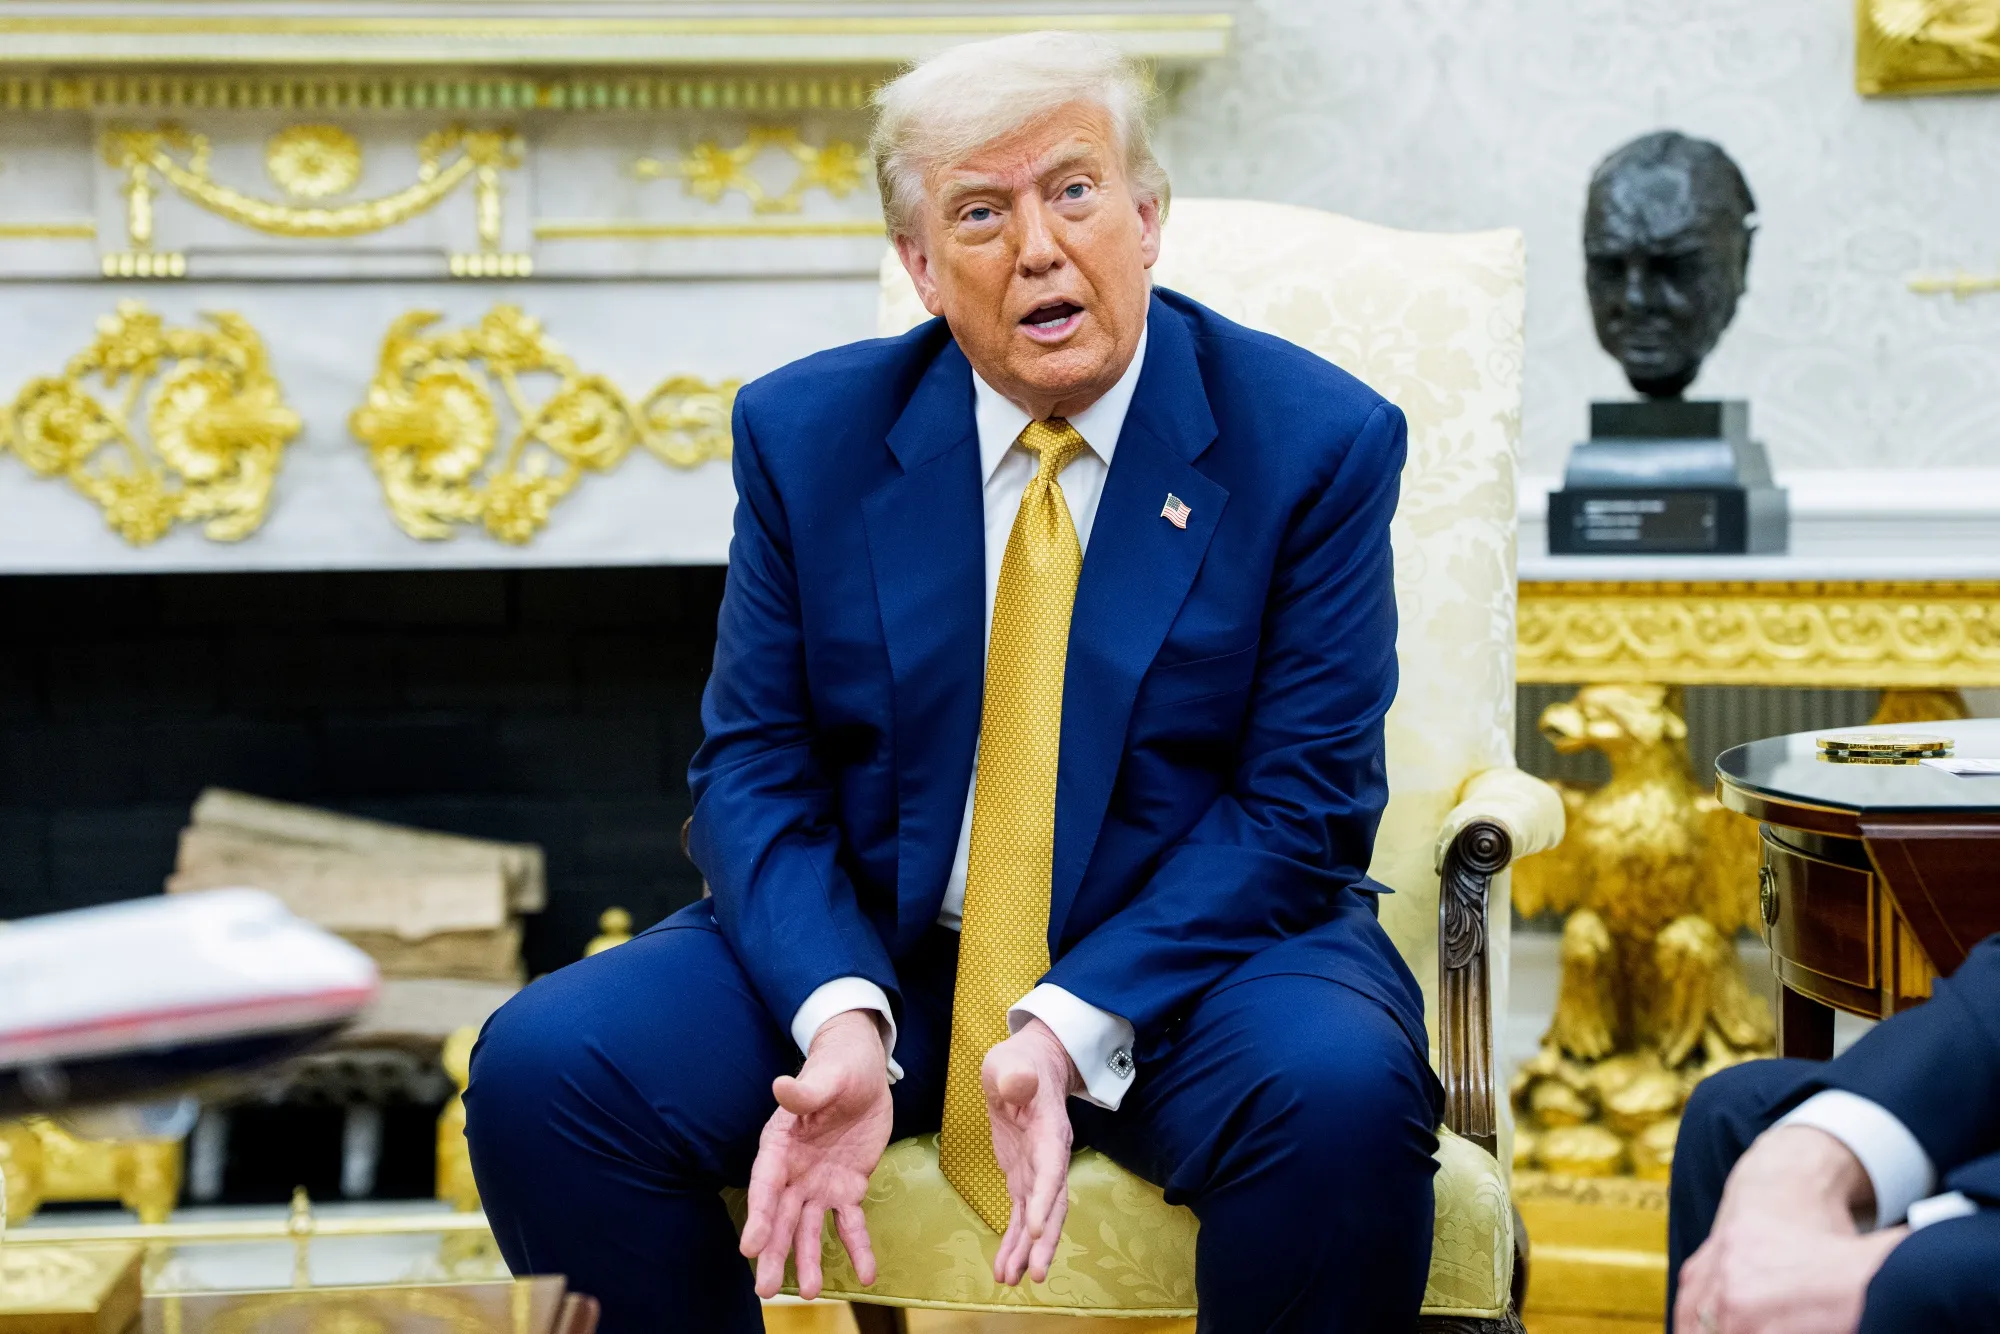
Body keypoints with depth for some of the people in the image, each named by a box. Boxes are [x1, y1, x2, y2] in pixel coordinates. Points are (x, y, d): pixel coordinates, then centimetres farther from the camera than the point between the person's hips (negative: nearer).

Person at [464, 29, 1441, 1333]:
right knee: (541, 1069, -20)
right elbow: (754, 772, 0)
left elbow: (1302, 805, -9)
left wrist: (1070, 1032, -24)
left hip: (1188, 948, -2)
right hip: (869, 946, 2)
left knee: (1343, 1097, -35)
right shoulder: (806, 432, 2)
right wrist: (840, 1020, -21)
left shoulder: (1317, 441, -6)